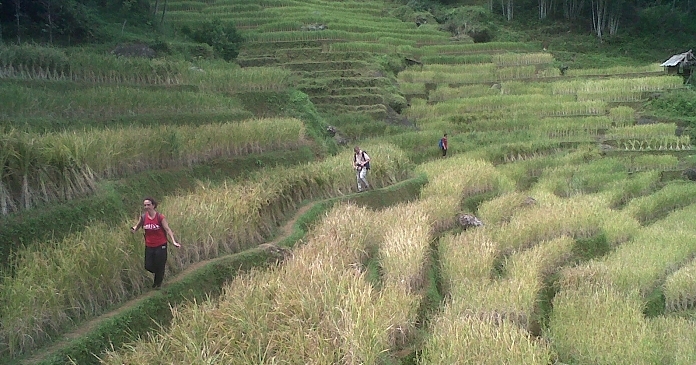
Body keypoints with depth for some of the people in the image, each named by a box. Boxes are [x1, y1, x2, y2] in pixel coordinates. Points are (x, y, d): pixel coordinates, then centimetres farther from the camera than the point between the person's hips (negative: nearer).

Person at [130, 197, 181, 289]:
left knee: (159, 266, 4)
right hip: (149, 246, 4)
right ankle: (160, 276, 35)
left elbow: (167, 229, -15)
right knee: (148, 267, 4)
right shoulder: (143, 217, -2)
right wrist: (134, 229, -10)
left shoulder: (160, 217, -14)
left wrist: (173, 241, -26)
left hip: (160, 246, -4)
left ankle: (157, 283, 27)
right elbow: (137, 226, 15)